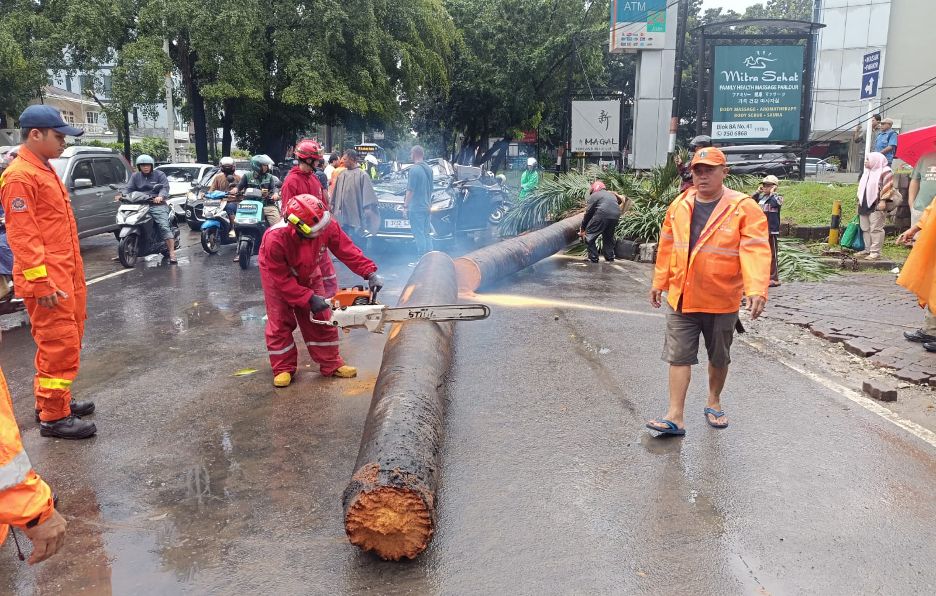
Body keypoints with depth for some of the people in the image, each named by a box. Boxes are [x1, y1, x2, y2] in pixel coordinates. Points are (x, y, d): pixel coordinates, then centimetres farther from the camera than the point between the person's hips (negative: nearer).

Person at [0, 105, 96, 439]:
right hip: (48, 280, -10)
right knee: (59, 346, -6)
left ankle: (56, 401, 30)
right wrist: (41, 282, -22)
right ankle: (53, 417, 3)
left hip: (67, 275, 10)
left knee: (68, 341, 17)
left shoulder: (44, 170, 17)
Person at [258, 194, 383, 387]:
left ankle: (331, 364, 13)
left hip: (308, 274, 4)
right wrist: (309, 299, -31)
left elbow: (347, 249, -25)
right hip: (277, 276, -4)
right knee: (280, 323, -2)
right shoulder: (275, 239, -41)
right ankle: (283, 368, 12)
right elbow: (282, 280, -31)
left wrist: (370, 273, -34)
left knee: (321, 319, 4)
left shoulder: (327, 225, -33)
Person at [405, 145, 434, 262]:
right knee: (426, 234, 13)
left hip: (416, 208, -8)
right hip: (426, 207, 8)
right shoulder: (429, 169, 11)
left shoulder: (414, 169, -14)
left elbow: (410, 190, -16)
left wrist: (405, 205, -11)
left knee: (419, 235, -5)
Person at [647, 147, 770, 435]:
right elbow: (667, 247, 11)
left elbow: (755, 250, -19)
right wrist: (659, 282, 15)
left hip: (722, 301, -2)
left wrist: (756, 290, -31)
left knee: (719, 357, 17)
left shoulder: (744, 208, -10)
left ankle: (714, 402, 39)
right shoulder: (679, 206, 3)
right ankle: (675, 417, 3)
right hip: (681, 298, 2)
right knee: (678, 356, 0)